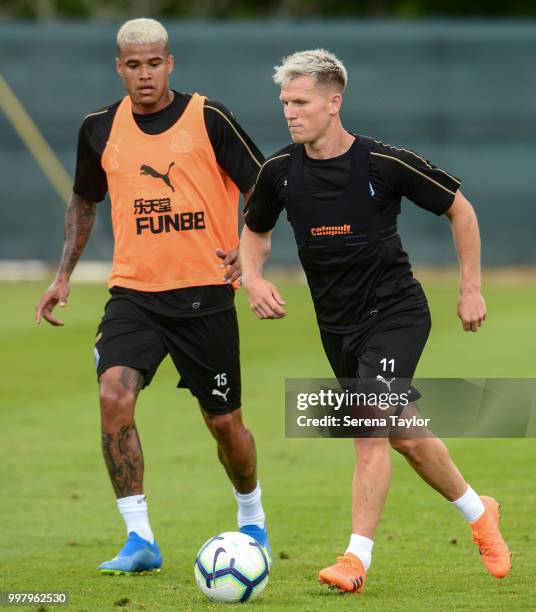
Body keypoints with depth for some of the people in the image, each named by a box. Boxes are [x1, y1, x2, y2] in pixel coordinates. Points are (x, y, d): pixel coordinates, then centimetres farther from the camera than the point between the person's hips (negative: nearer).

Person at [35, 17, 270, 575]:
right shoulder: (100, 128, 5)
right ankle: (140, 540, -16)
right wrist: (64, 274, 16)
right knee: (114, 395, -22)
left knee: (224, 423, 6)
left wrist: (248, 251, -16)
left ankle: (252, 521, 36)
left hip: (205, 295, -2)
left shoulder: (208, 119, -6)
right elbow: (84, 200, 22)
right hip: (133, 294, 2)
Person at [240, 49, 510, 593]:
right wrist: (252, 278, -6)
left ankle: (357, 558, -18)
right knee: (404, 435, 15)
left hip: (395, 312, -5)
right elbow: (255, 230, 15)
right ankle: (477, 513, 37)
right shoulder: (280, 171, -4)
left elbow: (459, 208, -2)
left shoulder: (386, 163, -15)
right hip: (336, 324, 5)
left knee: (369, 430, -20)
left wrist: (470, 288, -1)